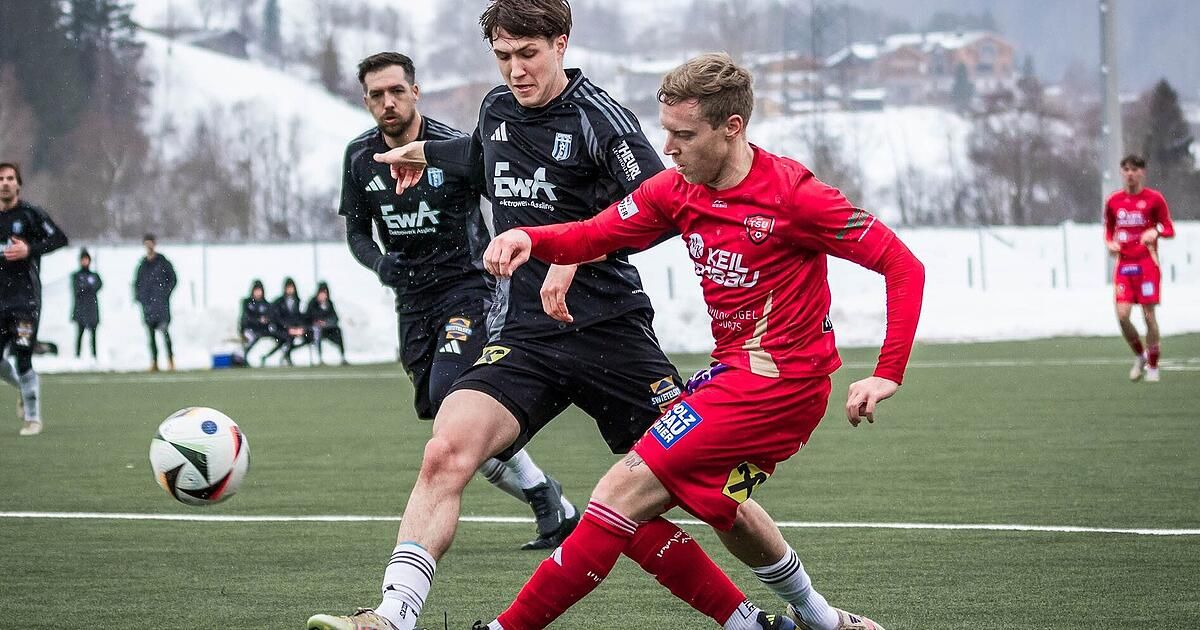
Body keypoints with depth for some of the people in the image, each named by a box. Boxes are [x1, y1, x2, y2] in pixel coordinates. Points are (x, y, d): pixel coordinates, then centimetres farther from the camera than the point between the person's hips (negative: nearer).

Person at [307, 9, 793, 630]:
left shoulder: (595, 117, -7)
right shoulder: (496, 109, 12)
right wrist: (424, 152, 53)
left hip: (610, 330, -4)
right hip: (522, 336, 4)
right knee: (447, 450, -23)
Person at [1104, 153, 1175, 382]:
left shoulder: (1154, 198, -1)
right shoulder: (1113, 201, 9)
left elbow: (1169, 229, 1)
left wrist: (1155, 231, -21)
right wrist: (1110, 243, 0)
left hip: (1147, 263, -3)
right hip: (1123, 264, 3)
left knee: (1149, 315, -4)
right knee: (1122, 314, -9)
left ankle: (1153, 366, 11)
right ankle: (1139, 355, 16)